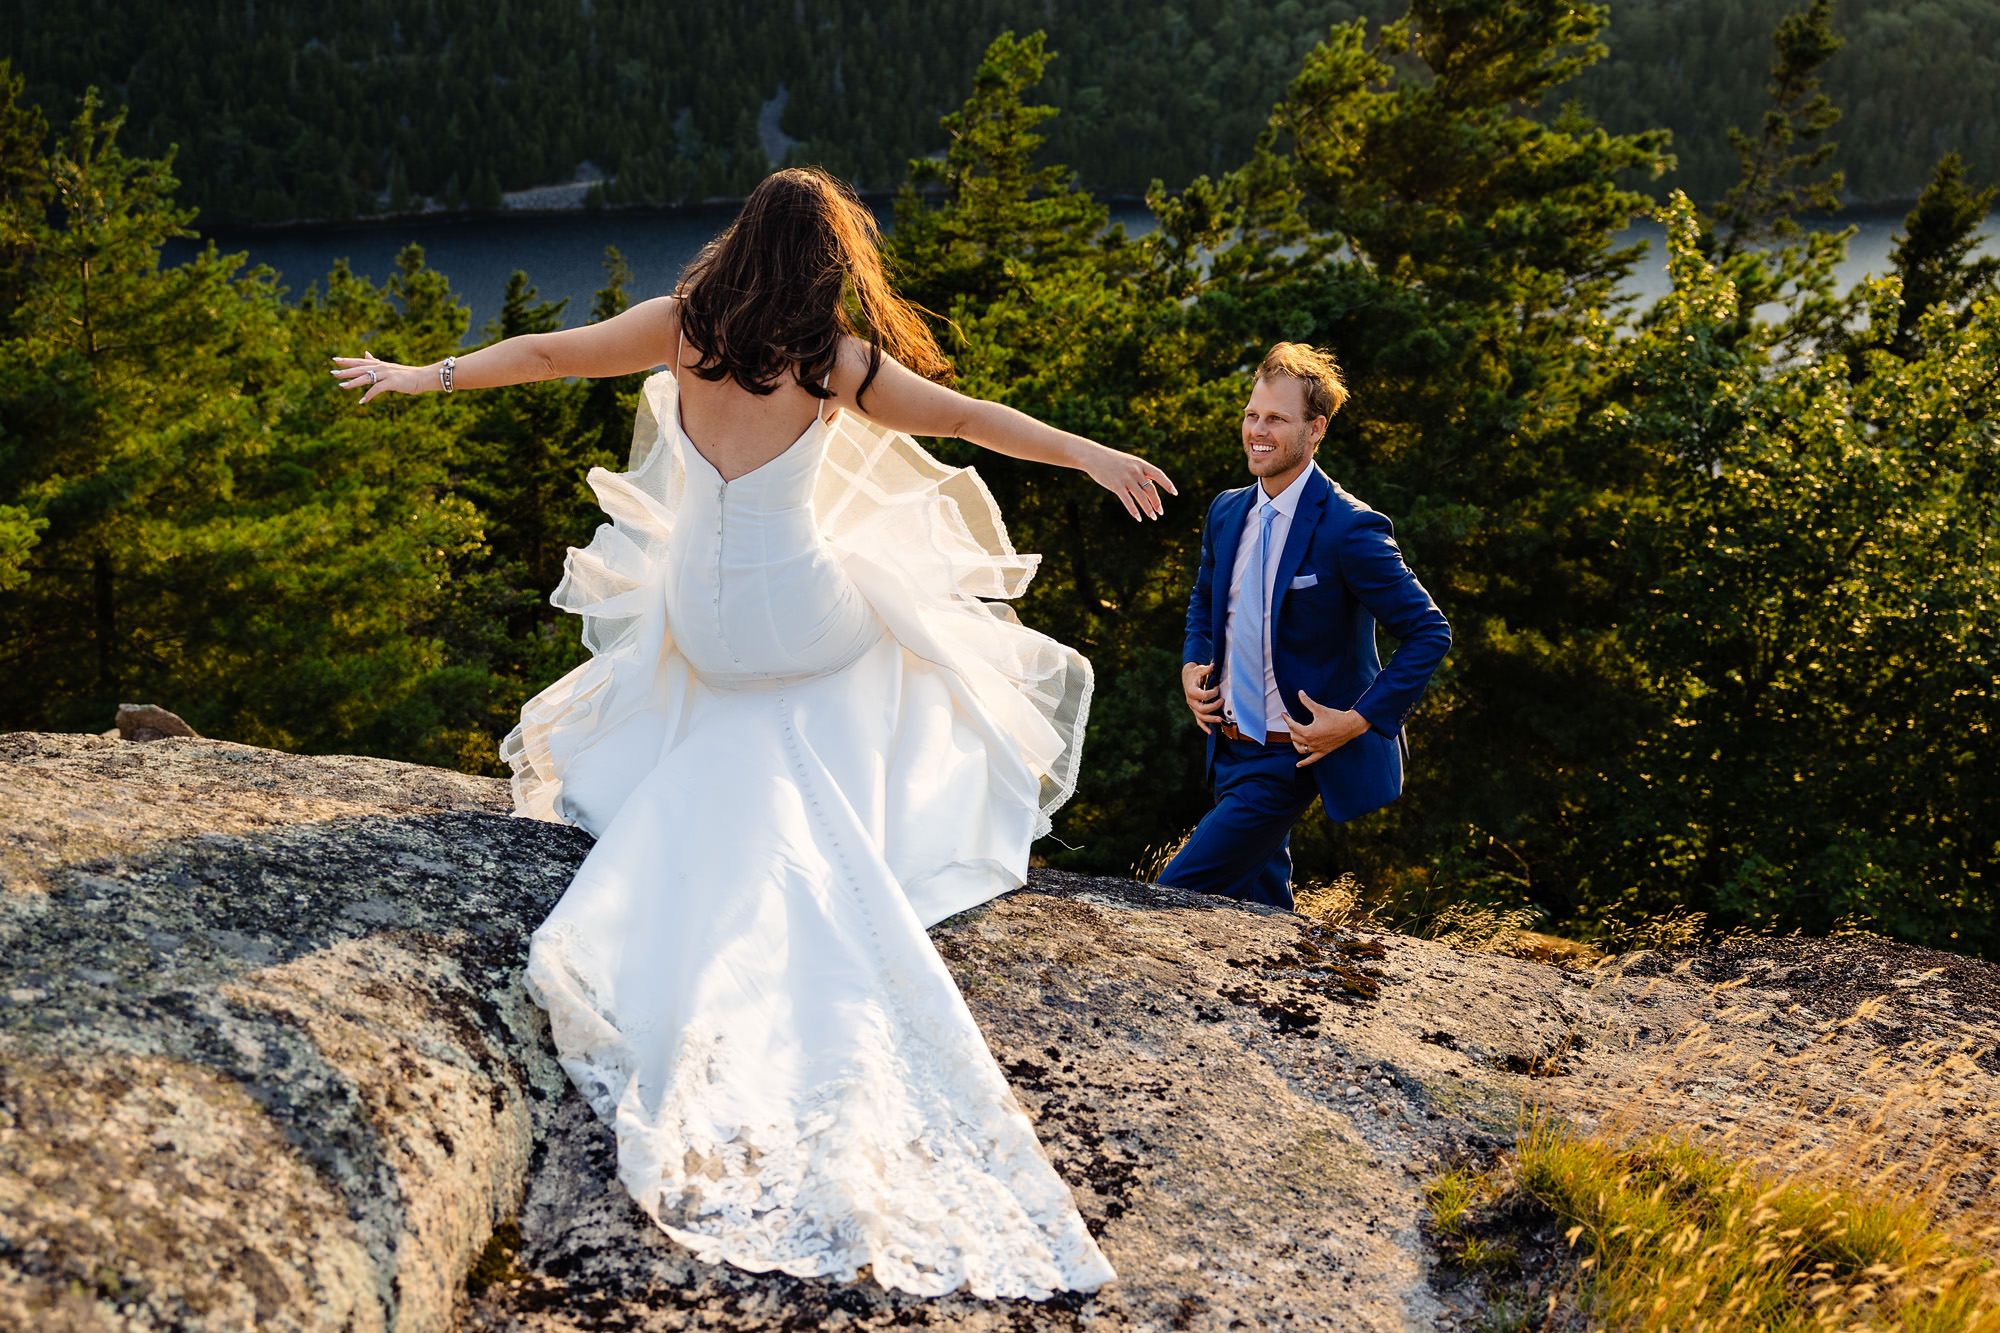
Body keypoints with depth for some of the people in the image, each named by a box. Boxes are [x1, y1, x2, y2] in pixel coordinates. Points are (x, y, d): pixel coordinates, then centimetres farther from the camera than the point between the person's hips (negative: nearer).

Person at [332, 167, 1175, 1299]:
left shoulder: (683, 325, -3)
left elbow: (545, 352, 7)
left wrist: (425, 377, 22)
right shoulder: (838, 363, -9)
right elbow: (964, 414, -1)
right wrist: (1093, 455, 11)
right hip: (804, 623, -3)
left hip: (699, 626, 3)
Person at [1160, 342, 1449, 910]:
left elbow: (1430, 633, -17)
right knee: (1263, 906, 19)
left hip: (1289, 761, -7)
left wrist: (1359, 721, -21)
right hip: (1231, 750, 7)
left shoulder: (1349, 528, -19)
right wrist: (1192, 666, 5)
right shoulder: (1226, 512, 4)